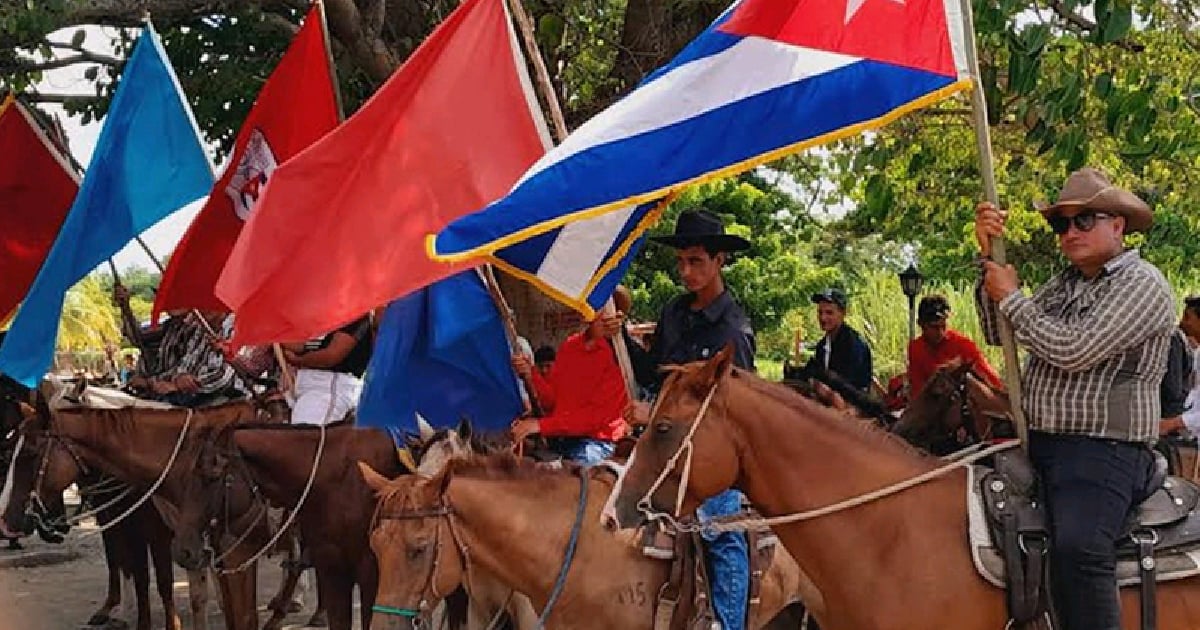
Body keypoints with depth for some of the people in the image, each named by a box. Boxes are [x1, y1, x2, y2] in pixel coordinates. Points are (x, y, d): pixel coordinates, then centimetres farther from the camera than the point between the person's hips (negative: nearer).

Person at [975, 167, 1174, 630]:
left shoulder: (1141, 283, -7)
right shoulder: (1065, 284, 17)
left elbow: (1073, 350, -18)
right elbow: (999, 334, 14)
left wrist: (1011, 297, -5)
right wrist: (989, 258, 4)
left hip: (1103, 449, -9)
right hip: (1039, 444, 9)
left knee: (1076, 548, -32)